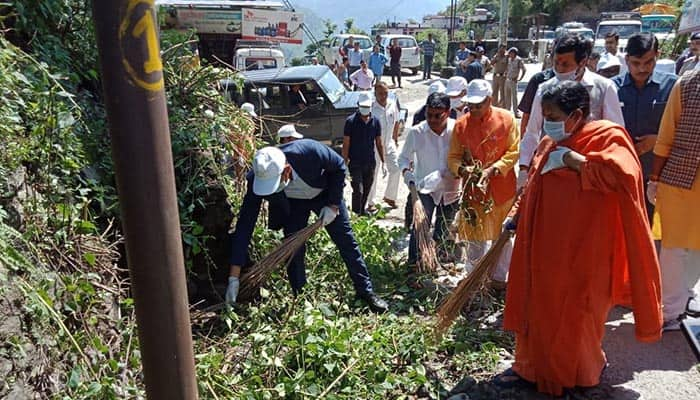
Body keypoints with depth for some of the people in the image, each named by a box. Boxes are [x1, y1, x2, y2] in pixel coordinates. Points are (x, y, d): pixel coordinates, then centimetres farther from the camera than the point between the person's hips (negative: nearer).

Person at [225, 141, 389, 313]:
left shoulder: (309, 151, -41)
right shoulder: (258, 179, -34)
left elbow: (339, 166, -19)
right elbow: (245, 225, -31)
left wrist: (333, 205, -19)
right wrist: (234, 277, -33)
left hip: (325, 193, -1)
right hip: (293, 203, 1)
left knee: (346, 241, 3)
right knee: (293, 249, -7)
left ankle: (366, 291, 18)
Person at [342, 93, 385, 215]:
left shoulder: (375, 121, 4)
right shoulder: (351, 121, -7)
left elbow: (379, 143, 11)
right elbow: (346, 144, -6)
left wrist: (383, 161, 8)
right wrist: (345, 163, -11)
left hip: (370, 163, 4)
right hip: (355, 163, -4)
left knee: (366, 191, 14)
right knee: (358, 191, -9)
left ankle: (362, 211, 33)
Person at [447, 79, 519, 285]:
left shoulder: (506, 119, -7)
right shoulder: (461, 125, -2)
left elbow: (514, 151, -6)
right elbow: (453, 157, 3)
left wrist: (493, 169, -19)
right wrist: (462, 169, -19)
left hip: (502, 188, -1)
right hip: (473, 188, 1)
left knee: (501, 235, 10)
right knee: (474, 236, 11)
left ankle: (500, 277, 28)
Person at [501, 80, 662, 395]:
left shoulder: (607, 136, -11)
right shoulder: (549, 143, 10)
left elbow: (623, 173, -31)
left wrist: (572, 160, -23)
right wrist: (517, 216, 19)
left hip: (580, 254, -6)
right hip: (542, 248, 7)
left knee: (572, 316, 9)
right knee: (535, 307, 13)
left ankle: (581, 371, 34)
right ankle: (531, 366, 31)